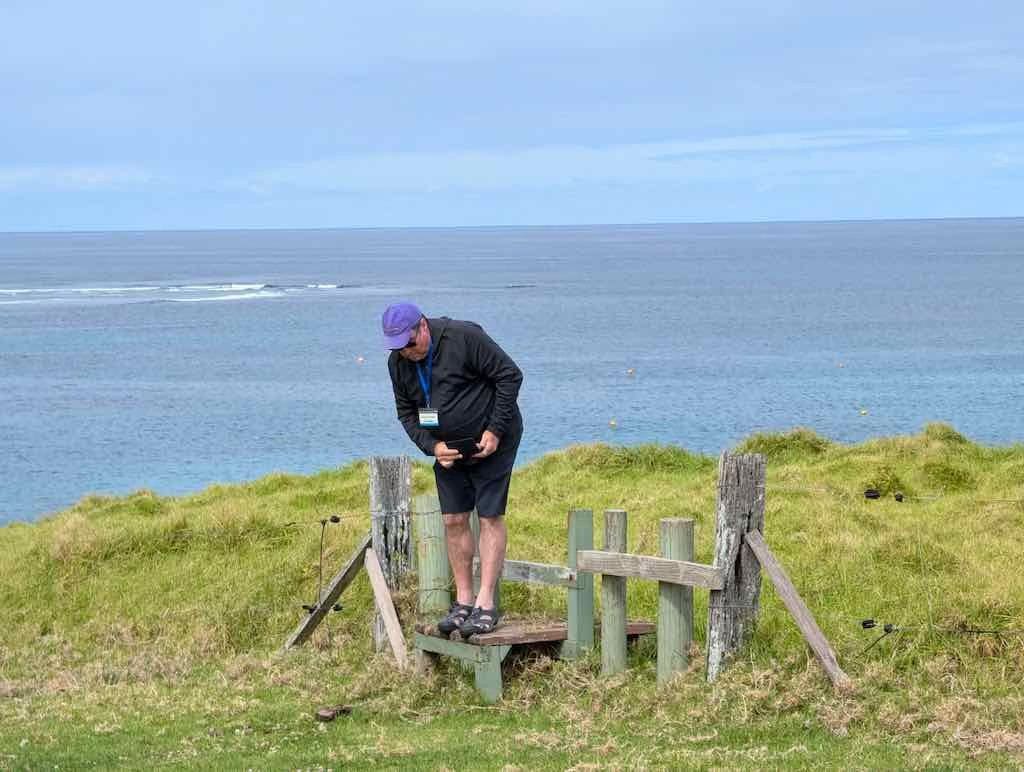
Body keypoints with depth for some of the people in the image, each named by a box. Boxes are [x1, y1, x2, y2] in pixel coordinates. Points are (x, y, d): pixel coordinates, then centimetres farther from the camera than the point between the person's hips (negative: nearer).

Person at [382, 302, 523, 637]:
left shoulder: (465, 337, -22)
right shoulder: (398, 363, -2)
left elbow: (510, 376, -17)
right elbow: (406, 412, 7)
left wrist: (494, 431, -19)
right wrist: (432, 446, -11)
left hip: (490, 442, -6)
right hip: (447, 448, 6)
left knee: (490, 518, -7)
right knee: (454, 521, 2)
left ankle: (486, 605, -8)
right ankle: (463, 602, 8)